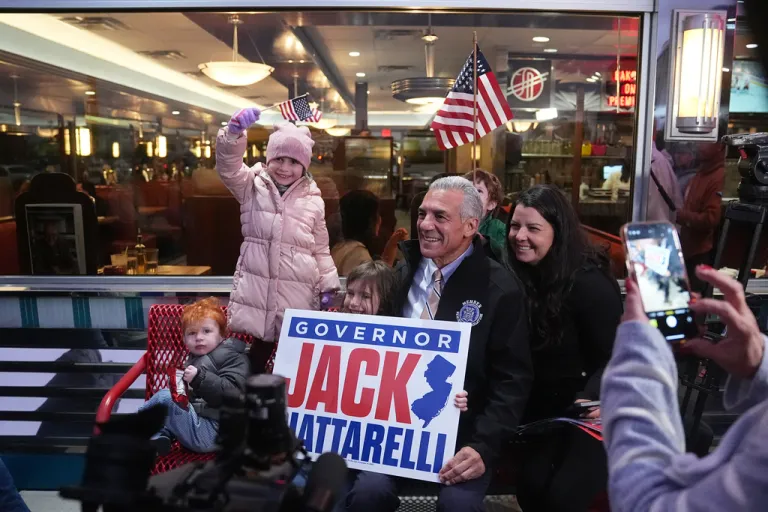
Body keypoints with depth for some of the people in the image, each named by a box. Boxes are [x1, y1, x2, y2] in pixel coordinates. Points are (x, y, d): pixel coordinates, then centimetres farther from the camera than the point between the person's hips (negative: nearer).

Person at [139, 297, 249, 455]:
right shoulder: (195, 359, 21)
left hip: (210, 432, -10)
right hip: (194, 421, 10)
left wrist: (199, 377, -29)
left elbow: (232, 393, -22)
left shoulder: (233, 358, -6)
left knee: (165, 397, -17)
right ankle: (160, 436, -5)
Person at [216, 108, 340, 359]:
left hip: (297, 296, 1)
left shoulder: (313, 201, 10)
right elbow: (228, 166, -14)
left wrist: (328, 288, 12)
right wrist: (234, 131, -32)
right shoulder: (253, 186, 6)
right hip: (253, 291, -1)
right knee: (247, 353, -2)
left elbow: (320, 250, 16)